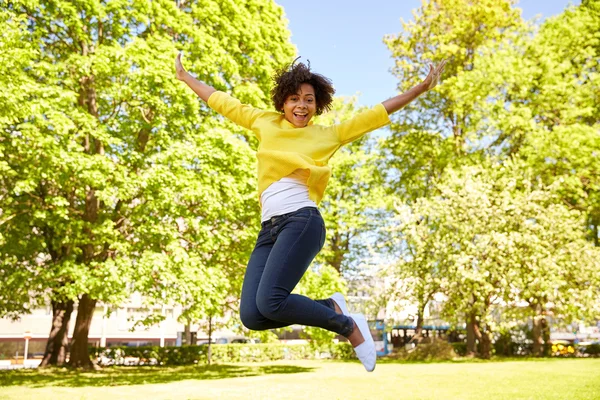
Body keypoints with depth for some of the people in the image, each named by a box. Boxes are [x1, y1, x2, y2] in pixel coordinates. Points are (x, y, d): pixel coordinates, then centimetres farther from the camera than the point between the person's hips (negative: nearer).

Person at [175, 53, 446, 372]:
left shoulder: (328, 135, 13)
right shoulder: (265, 123, 20)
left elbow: (378, 113, 15)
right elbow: (222, 102, 30)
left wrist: (421, 88, 13)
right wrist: (185, 77, 37)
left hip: (301, 221, -4)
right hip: (268, 229, 5)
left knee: (270, 302, -26)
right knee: (251, 315, -13)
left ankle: (349, 326, -3)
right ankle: (331, 307, 6)